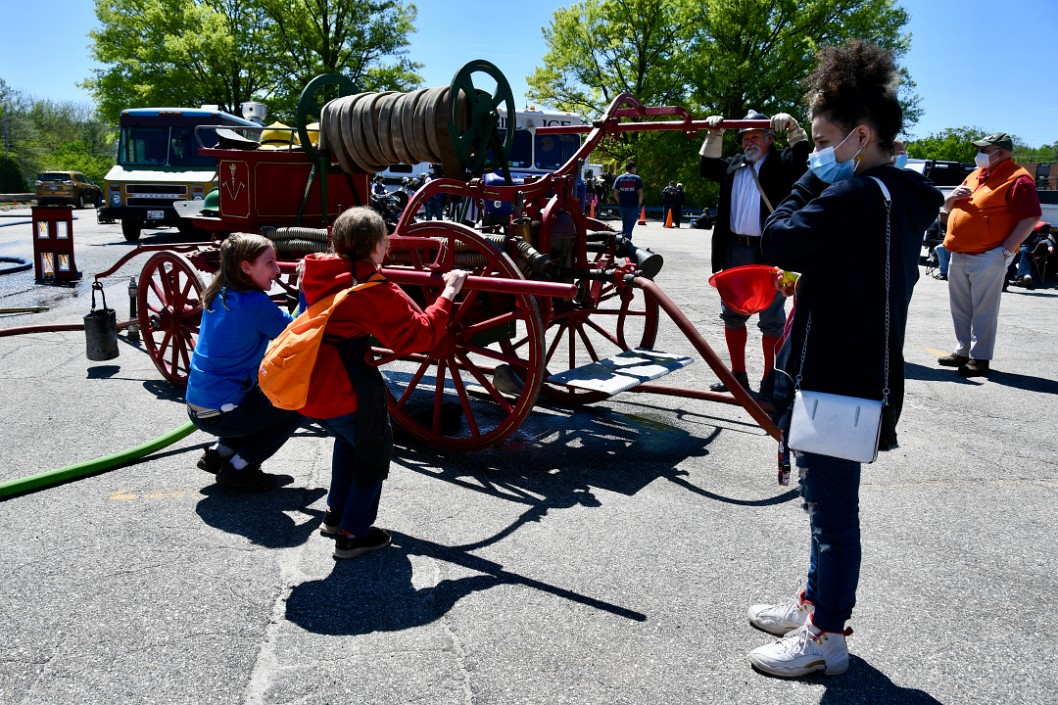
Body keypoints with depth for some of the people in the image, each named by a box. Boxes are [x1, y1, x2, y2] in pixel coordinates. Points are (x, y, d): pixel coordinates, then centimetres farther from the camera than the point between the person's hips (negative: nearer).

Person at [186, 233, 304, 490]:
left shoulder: (217, 296, 6)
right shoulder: (256, 303, -19)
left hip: (196, 409, 8)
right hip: (223, 414, -8)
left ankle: (220, 452, 20)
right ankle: (239, 468, 5)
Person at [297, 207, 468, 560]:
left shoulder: (319, 274, 7)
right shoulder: (377, 291, -14)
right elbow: (419, 335, -14)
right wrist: (448, 294, -7)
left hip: (306, 384, 8)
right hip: (344, 389, -8)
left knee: (349, 438, 31)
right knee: (373, 449, 13)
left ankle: (335, 514, 41)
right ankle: (353, 534, 18)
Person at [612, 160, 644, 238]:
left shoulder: (619, 178, 6)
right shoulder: (637, 178, -2)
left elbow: (615, 194, 2)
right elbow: (640, 194, -7)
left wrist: (620, 203, 13)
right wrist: (639, 205, 5)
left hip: (622, 206, 3)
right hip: (633, 206, -3)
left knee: (624, 226, 17)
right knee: (629, 226, 0)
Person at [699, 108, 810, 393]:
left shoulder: (781, 163, 3)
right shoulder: (734, 165, 19)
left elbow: (801, 156, -12)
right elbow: (708, 167, 15)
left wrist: (792, 128, -24)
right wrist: (714, 135, 6)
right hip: (735, 249, 6)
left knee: (771, 320, -1)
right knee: (732, 314, 11)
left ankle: (770, 379, 7)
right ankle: (738, 374, 22)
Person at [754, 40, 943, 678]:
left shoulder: (853, 195, -21)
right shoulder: (904, 200, 11)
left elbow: (779, 241, -17)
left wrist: (813, 179, -8)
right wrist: (810, 278, 11)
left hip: (833, 385, -10)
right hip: (863, 378, 10)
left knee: (833, 508, 3)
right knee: (828, 502, 21)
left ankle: (827, 636, 18)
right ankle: (814, 604, 37)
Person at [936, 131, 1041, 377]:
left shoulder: (1017, 179, -8)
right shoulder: (975, 175, 17)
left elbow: (1030, 218, -14)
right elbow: (948, 208, 25)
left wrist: (1007, 248, -19)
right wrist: (952, 197, 2)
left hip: (989, 257, -8)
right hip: (959, 255, 8)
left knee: (983, 310, -4)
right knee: (960, 308, 14)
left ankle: (980, 359, 2)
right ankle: (963, 351, 24)